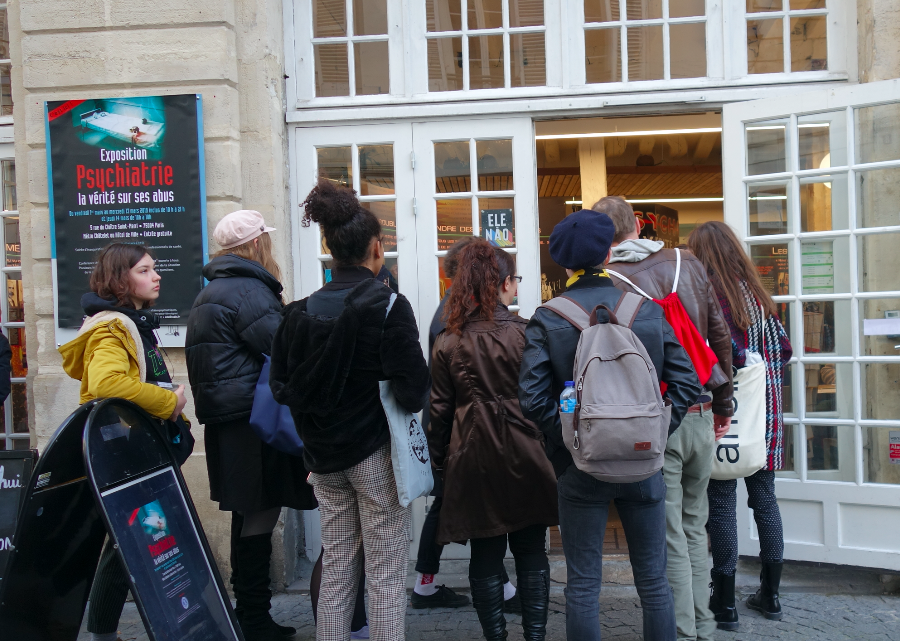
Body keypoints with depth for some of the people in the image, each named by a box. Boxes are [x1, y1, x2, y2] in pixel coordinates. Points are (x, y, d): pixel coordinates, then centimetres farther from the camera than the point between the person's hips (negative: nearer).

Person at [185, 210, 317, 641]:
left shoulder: (210, 293, 18)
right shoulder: (248, 291, -15)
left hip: (227, 423, 10)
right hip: (253, 423, -10)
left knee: (249, 516, 16)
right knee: (260, 517, -3)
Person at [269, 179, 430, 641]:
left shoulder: (300, 312, 0)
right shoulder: (389, 306, -14)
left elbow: (281, 386, 2)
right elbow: (412, 388, -18)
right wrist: (409, 400, 3)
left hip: (324, 456, 5)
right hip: (375, 452, -5)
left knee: (335, 570, 17)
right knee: (386, 577, 5)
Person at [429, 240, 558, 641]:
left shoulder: (447, 343, -1)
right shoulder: (525, 333, -7)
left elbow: (440, 411, 2)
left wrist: (439, 461, 11)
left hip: (473, 461, 1)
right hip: (523, 458, -1)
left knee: (485, 555, 10)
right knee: (531, 552, 12)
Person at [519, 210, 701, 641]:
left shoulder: (547, 318, -7)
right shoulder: (648, 310, -1)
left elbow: (533, 399, -15)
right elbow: (686, 382, -3)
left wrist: (567, 441, -4)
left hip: (580, 467, -1)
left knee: (583, 585, 10)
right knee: (653, 581, 15)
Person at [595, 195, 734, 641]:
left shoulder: (609, 285, -11)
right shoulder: (689, 265, 5)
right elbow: (720, 339, 8)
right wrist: (723, 405, 18)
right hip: (700, 416, 5)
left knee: (669, 538, 4)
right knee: (694, 528, 18)